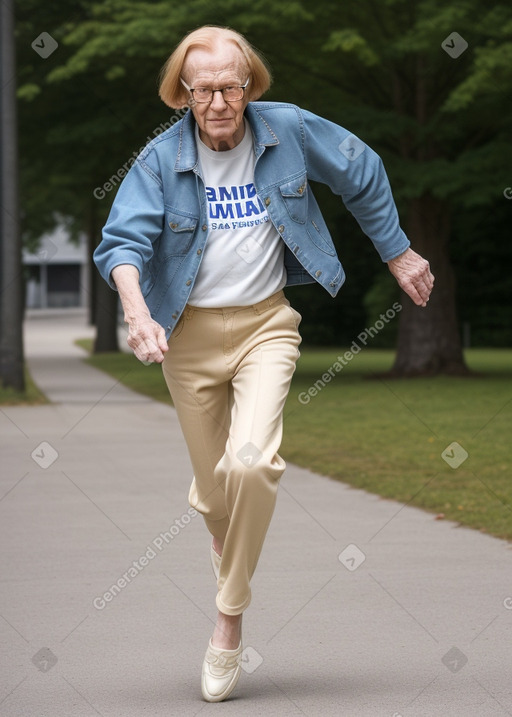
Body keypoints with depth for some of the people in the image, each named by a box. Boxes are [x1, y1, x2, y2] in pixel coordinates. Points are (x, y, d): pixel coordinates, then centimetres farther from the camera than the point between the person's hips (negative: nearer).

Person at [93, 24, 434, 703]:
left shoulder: (288, 130, -5)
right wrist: (136, 311, -34)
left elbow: (363, 176, 9)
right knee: (213, 481, 8)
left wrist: (398, 253, 16)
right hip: (188, 331, 1)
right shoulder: (161, 158, -8)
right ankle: (225, 543, 48)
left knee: (250, 462, -23)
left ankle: (230, 615, -7)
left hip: (266, 322, -1)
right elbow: (123, 240, -15)